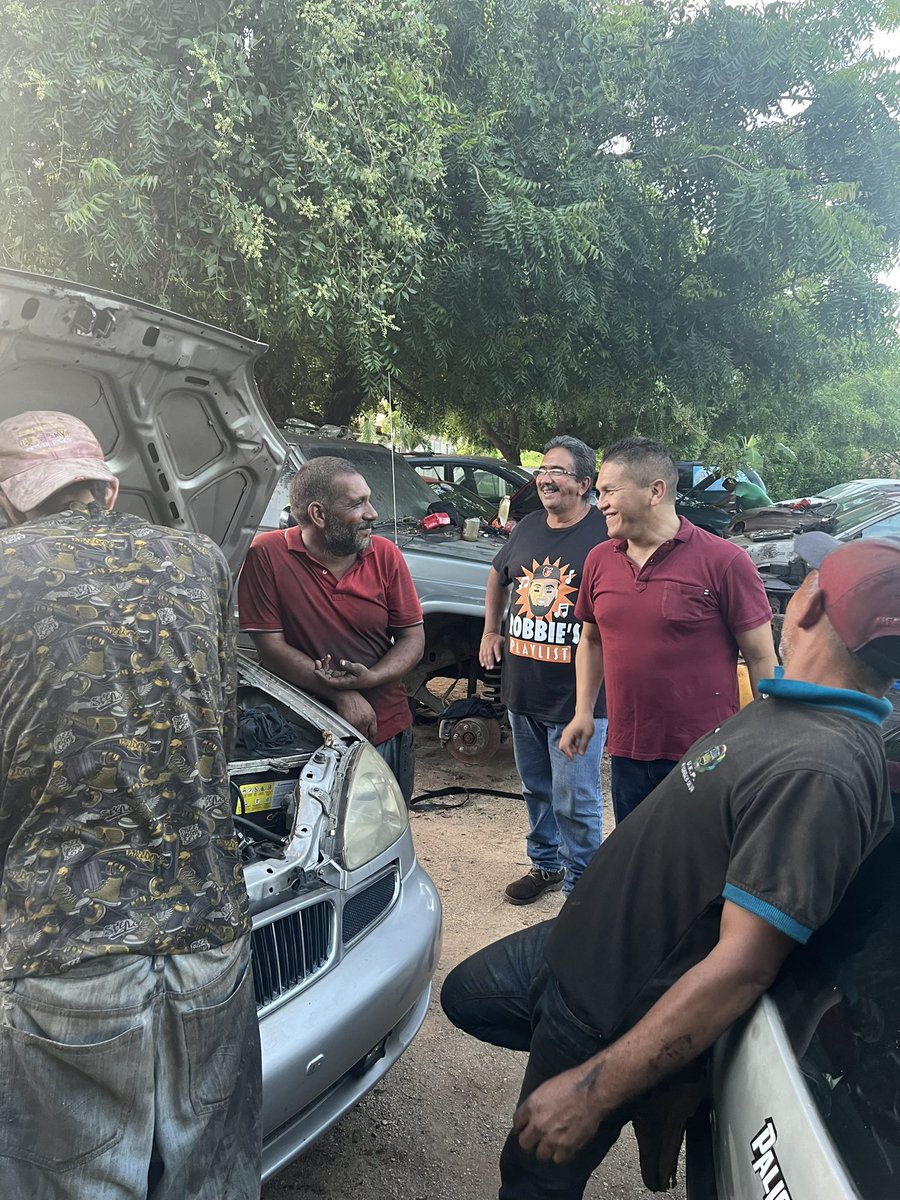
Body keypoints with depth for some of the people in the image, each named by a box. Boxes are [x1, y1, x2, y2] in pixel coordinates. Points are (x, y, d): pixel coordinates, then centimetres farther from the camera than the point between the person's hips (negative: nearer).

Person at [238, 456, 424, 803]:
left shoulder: (385, 555, -2)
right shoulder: (266, 556, -13)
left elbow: (413, 637, 1)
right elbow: (270, 647, -13)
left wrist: (371, 677, -19)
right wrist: (341, 694, -19)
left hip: (388, 731, 4)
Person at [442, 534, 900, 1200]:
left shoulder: (815, 774, -32)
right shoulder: (786, 709, -3)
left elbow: (743, 965, -32)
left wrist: (594, 1092, -26)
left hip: (611, 1011, -8)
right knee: (465, 996, 26)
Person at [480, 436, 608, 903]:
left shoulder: (605, 533, -13)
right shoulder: (527, 528, 8)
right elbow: (498, 577, 27)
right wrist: (490, 630, 22)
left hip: (577, 696, -7)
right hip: (522, 690, 7)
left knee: (574, 802, 1)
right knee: (536, 790, 22)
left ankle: (580, 886, 19)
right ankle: (545, 865, 41)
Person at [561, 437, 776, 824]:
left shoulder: (724, 561, -12)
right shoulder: (599, 560, 5)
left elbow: (762, 658, -9)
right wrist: (583, 711, 9)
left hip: (705, 759, -5)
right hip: (626, 753, 6)